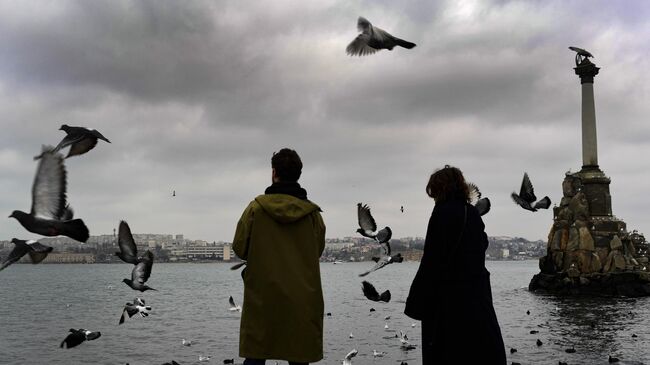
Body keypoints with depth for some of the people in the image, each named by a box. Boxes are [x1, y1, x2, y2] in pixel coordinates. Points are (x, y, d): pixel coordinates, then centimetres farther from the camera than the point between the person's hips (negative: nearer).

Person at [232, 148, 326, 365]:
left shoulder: (256, 207, -6)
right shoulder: (312, 213, -2)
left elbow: (239, 248, -2)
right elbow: (317, 251, 6)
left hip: (263, 297, -1)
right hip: (303, 298, 1)